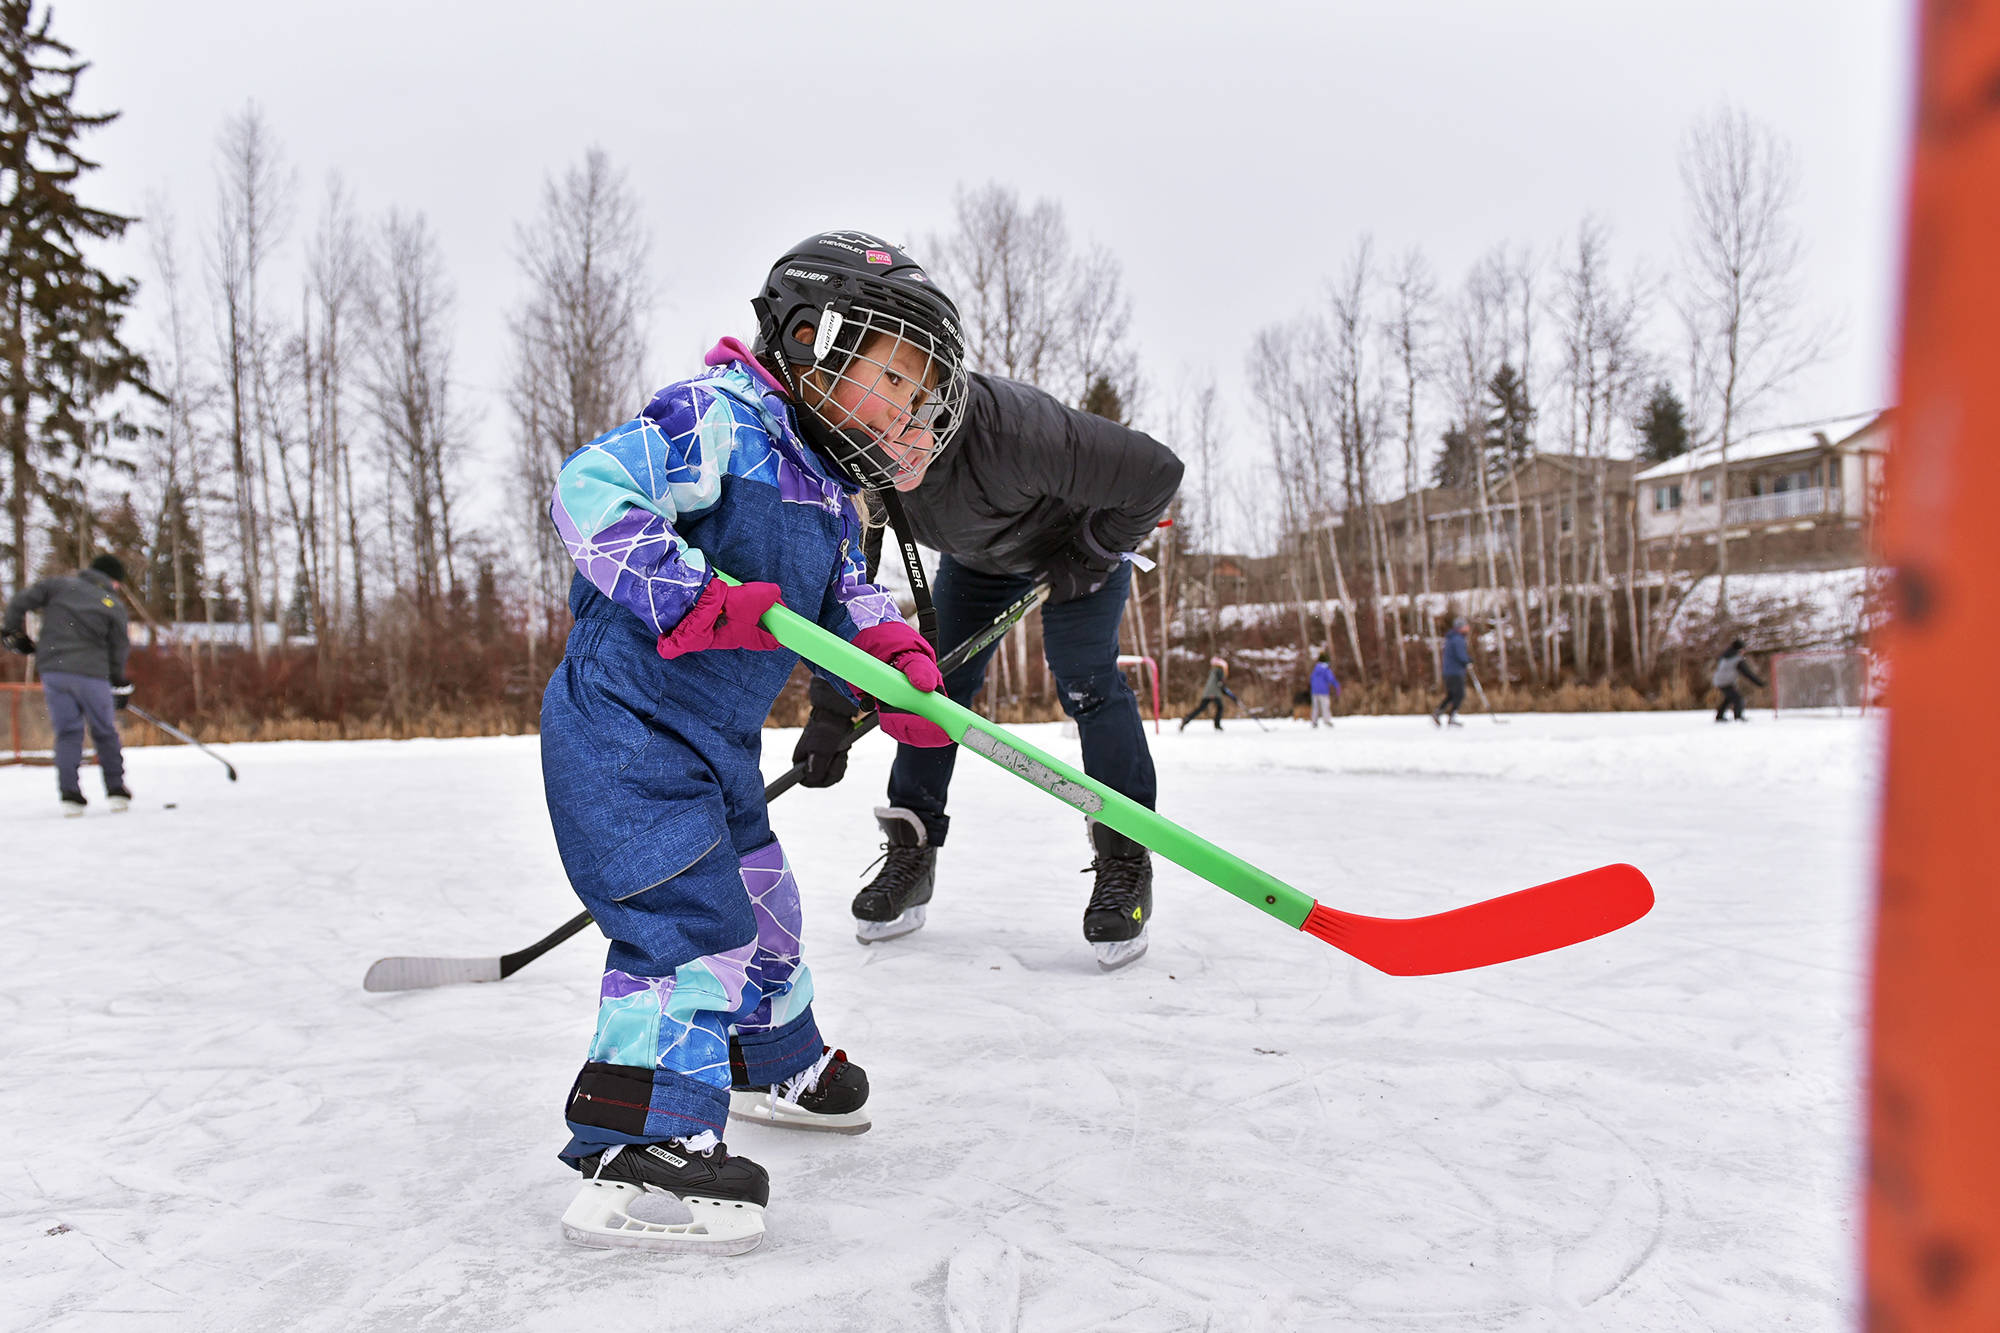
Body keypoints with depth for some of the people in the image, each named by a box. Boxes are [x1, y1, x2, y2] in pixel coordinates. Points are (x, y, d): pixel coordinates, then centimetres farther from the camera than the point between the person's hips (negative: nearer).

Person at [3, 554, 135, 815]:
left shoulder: (61, 585, 7)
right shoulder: (114, 605, 2)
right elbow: (119, 649, 5)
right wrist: (119, 683, 16)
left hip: (52, 670, 2)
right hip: (91, 673, -2)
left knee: (68, 731, 9)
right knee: (105, 732, 10)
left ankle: (69, 793, 0)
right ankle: (116, 790, 11)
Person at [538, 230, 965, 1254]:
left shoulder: (828, 497, 14)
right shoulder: (719, 418, -16)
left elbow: (845, 598, 14)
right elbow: (589, 489, -26)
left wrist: (893, 654, -7)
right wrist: (692, 600, -33)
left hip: (713, 744, 10)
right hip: (623, 724, -10)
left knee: (760, 895, 21)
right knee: (692, 917, -17)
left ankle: (774, 1063, 44)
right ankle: (634, 1152, -11)